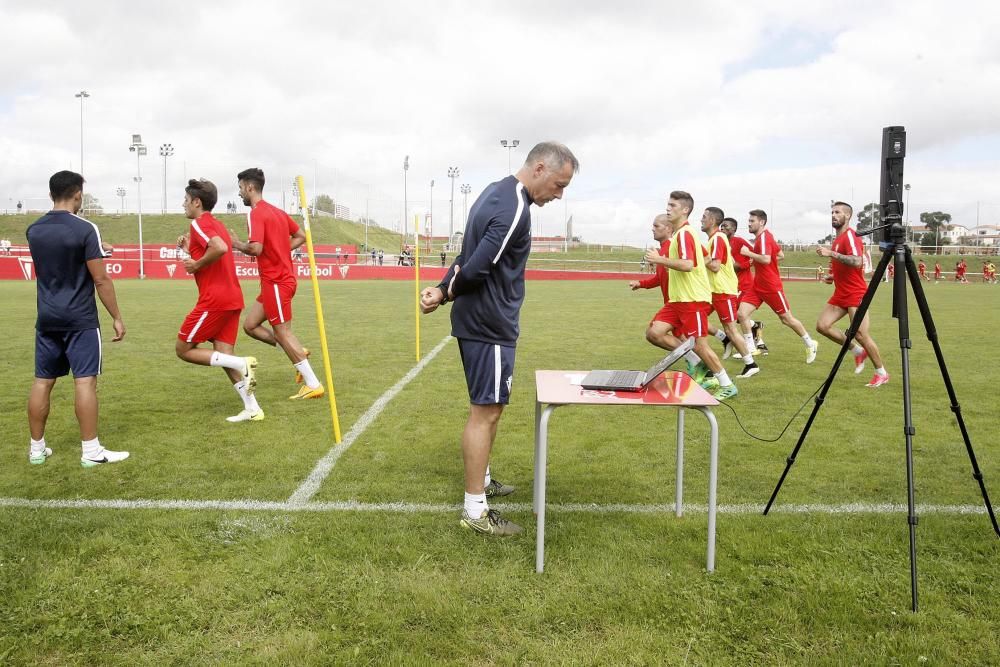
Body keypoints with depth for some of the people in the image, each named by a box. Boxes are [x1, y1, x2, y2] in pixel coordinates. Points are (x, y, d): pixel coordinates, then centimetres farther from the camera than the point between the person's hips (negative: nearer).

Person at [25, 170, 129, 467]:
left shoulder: (33, 230, 7)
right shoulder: (85, 229, -12)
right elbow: (101, 280, -13)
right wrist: (117, 317, -6)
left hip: (46, 318, 6)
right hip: (80, 319, -6)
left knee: (42, 381, 11)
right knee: (85, 380, -4)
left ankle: (36, 448, 19)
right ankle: (91, 451, -2)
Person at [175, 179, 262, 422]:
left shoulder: (199, 223, -8)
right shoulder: (215, 224, 21)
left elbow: (220, 248, -29)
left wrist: (196, 265, -16)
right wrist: (189, 249, 15)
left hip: (214, 299, -9)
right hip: (233, 298, 9)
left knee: (183, 349, 3)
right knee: (223, 355, 10)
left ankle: (242, 364, -11)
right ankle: (252, 409, 4)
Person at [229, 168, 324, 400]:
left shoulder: (255, 214, -13)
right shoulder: (278, 211, 14)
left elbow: (255, 248, -24)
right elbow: (301, 236, 21)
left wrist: (237, 245, -4)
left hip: (276, 282, -9)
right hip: (282, 279, 9)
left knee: (282, 332, -3)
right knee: (250, 325, 14)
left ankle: (313, 385, -1)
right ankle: (299, 354, 12)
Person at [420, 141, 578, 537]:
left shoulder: (497, 193, 13)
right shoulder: (514, 210, -21)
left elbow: (468, 256, 10)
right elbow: (477, 268, -26)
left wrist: (443, 289, -4)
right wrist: (449, 292, -7)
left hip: (478, 321, 10)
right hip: (490, 325, -10)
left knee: (488, 407, 21)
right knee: (486, 412, -3)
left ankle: (481, 480, 36)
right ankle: (474, 511, 5)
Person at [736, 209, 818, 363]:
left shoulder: (763, 237, -17)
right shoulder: (762, 237, 11)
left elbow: (766, 259, -31)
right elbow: (781, 255, 19)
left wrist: (748, 253, -21)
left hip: (771, 286, -9)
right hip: (758, 285, 9)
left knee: (786, 318, 5)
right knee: (742, 313, -5)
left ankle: (810, 344, 23)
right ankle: (749, 348, 2)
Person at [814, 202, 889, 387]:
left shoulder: (850, 235, -13)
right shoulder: (838, 238, 15)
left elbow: (857, 261, -30)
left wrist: (831, 253, -31)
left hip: (855, 294, -9)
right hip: (841, 293, 9)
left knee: (861, 334, -8)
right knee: (822, 325, -1)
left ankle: (881, 373, 7)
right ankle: (858, 351, 14)